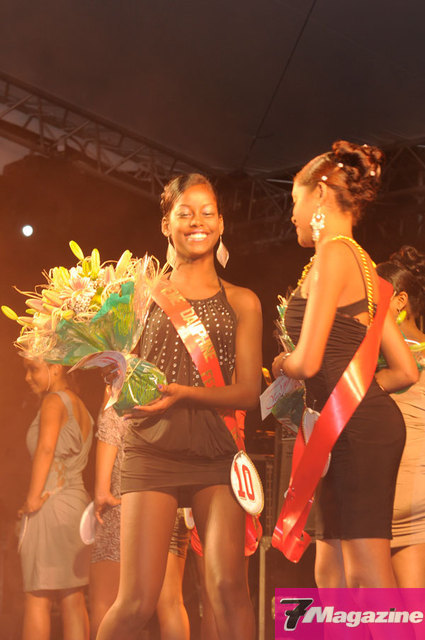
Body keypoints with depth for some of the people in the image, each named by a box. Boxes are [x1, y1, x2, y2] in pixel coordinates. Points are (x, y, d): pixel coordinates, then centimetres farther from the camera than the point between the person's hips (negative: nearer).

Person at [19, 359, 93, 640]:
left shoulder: (54, 401, -6)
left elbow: (45, 449, -18)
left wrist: (34, 497, -17)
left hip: (51, 503, -8)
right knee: (73, 599, 7)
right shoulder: (81, 409, 19)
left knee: (38, 598, -5)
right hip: (77, 501, 8)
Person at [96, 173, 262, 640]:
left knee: (228, 586, -16)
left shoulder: (241, 302, 12)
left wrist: (183, 393, -11)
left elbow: (248, 392, 5)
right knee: (137, 602, -8)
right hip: (152, 450, -1)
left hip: (216, 455, 1)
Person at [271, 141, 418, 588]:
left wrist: (282, 364, 5)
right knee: (330, 573, 11)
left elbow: (308, 362, -16)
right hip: (363, 419, 10)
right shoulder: (364, 267, 20)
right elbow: (405, 371, 20)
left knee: (367, 576, -11)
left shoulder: (333, 254, -8)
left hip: (355, 428, -10)